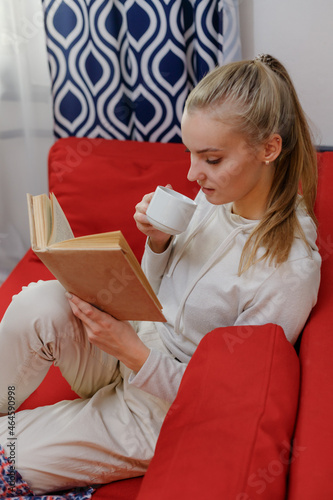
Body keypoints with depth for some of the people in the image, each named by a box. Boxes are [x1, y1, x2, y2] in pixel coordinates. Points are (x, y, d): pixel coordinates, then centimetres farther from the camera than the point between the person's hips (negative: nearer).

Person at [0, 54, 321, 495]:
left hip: (156, 415, -5)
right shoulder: (216, 197, -6)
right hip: (136, 346, 6)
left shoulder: (290, 272, -28)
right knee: (39, 302, -23)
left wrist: (134, 352, -29)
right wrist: (158, 242, -13)